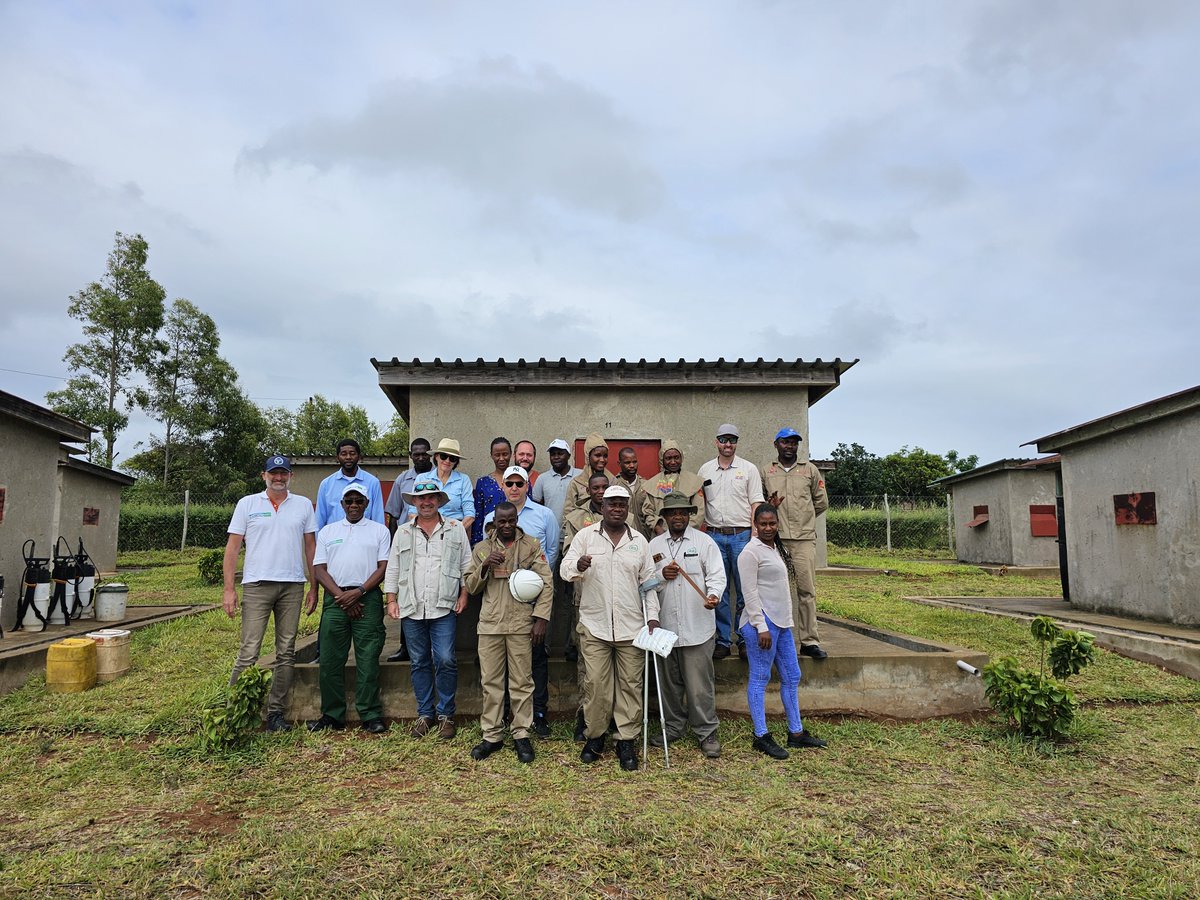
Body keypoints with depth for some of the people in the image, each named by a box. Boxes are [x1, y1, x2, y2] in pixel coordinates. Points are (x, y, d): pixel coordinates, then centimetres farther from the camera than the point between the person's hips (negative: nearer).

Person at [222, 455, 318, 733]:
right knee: (249, 652, -7)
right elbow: (232, 547, 3)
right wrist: (229, 589, -4)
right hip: (256, 585, -2)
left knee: (286, 653, 6)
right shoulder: (247, 504, 6)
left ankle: (276, 712, 15)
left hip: (292, 586, 2)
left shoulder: (303, 505, 10)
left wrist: (314, 587, 6)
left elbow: (310, 547, 11)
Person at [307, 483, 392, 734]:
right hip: (335, 599, 2)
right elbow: (319, 569, 7)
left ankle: (370, 716, 4)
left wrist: (358, 592, -11)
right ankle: (332, 716, 14)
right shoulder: (327, 531, 16)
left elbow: (384, 567, 2)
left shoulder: (379, 531, 11)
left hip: (368, 599, -2)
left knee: (368, 659, -3)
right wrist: (341, 596, -7)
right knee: (330, 659, 3)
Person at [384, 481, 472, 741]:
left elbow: (466, 565, 7)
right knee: (419, 662, 9)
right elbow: (392, 568, 13)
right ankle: (425, 714, 20)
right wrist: (391, 600, 6)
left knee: (445, 660, -7)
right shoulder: (402, 532, 12)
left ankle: (446, 714, 8)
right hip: (411, 609, 2)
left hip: (444, 608, -2)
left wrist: (463, 594, -1)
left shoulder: (455, 529, 7)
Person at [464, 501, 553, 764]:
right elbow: (471, 587, 9)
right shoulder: (481, 548, 10)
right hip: (490, 624, 2)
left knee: (522, 682, 3)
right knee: (491, 682, 7)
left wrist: (541, 619, -8)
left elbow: (547, 584, 0)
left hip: (521, 624, -2)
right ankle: (492, 735, 18)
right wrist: (484, 567, -10)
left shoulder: (532, 545, 2)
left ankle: (521, 735, 14)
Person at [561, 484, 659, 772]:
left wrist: (652, 615, 2)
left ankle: (626, 741, 15)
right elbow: (564, 569, -2)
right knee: (595, 683, 1)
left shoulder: (639, 541, 9)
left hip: (631, 626, 1)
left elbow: (648, 582, 11)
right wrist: (578, 565, -25)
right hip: (594, 625, -1)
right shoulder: (586, 536, 3)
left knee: (630, 684, 4)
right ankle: (595, 736, 19)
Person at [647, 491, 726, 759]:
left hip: (698, 626, -3)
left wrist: (713, 595, -24)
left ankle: (706, 733, 12)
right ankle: (674, 726, 29)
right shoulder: (654, 545, 10)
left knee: (700, 683, -1)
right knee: (670, 681, 14)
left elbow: (716, 574, -6)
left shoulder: (704, 542, 1)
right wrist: (662, 575, -11)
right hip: (665, 626, 3)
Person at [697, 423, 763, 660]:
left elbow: (756, 505, 1)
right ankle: (722, 640, 12)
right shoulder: (705, 470, 11)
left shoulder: (749, 469, 5)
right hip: (714, 535, 2)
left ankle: (745, 639, 11)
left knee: (745, 590, 0)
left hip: (742, 534, -2)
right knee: (718, 590, 4)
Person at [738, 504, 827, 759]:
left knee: (792, 677, 14)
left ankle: (796, 732, 24)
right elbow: (750, 593, -16)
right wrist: (762, 626, -19)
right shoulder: (751, 552, -12)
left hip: (782, 623, 10)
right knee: (760, 678, -2)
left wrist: (786, 620, 19)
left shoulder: (778, 548, 16)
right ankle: (761, 737, 7)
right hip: (762, 623, -9)